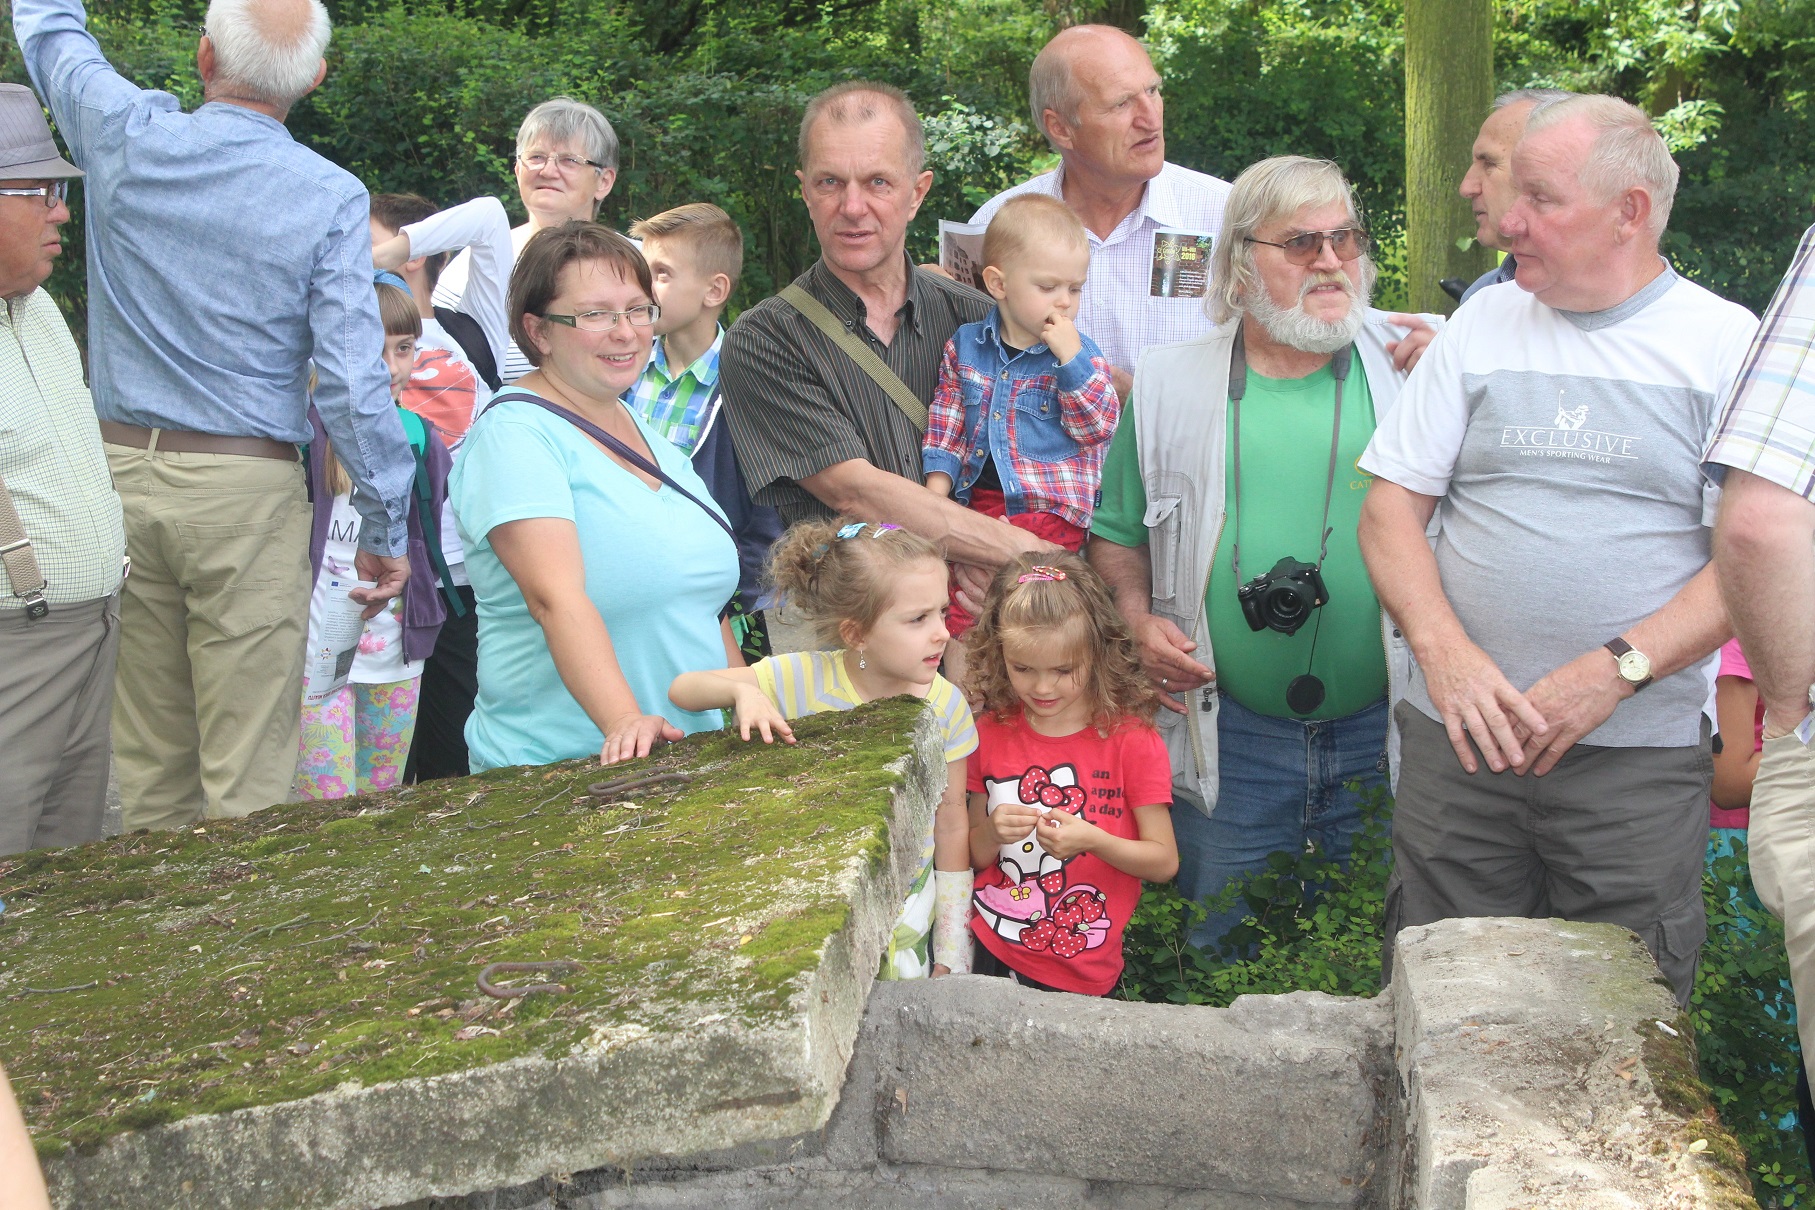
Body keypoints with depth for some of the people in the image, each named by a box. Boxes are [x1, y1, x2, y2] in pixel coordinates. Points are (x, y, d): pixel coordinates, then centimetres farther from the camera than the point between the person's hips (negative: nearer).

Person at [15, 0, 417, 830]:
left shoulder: (127, 140, -1)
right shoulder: (329, 198, -8)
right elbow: (352, 381, -11)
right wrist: (385, 527, -3)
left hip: (120, 473, 4)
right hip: (246, 489, -3)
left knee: (146, 759, 12)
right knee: (247, 769, 0)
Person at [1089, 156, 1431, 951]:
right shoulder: (1169, 386, 6)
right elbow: (1116, 534, 13)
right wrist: (1139, 618, -3)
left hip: (1383, 736, 0)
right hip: (1229, 739, 0)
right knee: (1218, 959, 9)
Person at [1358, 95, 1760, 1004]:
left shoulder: (1729, 344, 1)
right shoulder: (1483, 326, 9)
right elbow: (1390, 508, 6)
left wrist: (1617, 670, -16)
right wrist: (1443, 650, -10)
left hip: (1641, 757, -2)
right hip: (1460, 735, 2)